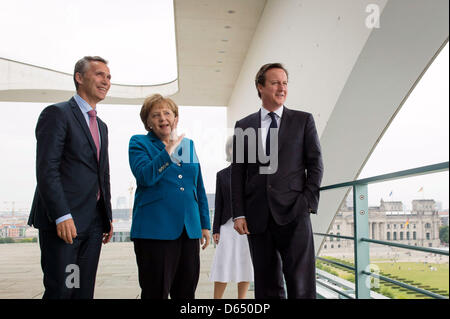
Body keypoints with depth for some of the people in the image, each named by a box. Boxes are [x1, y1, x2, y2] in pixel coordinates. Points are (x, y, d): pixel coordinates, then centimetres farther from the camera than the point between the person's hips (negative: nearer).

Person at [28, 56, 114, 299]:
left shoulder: (101, 126, 20)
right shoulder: (57, 113, -4)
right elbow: (46, 169, -13)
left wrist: (107, 217, 15)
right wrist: (62, 216, -20)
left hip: (93, 224, 7)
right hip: (62, 221, -7)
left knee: (84, 291, 9)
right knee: (60, 290, -3)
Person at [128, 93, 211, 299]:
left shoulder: (188, 144, 16)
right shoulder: (139, 143, 4)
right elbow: (145, 176, -14)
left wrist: (205, 225, 15)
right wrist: (169, 150, -19)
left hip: (189, 229, 5)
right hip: (155, 229, -4)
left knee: (186, 291, 9)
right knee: (156, 292, 1)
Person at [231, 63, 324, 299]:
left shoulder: (303, 120, 9)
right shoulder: (243, 126, 11)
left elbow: (315, 164, 6)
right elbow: (237, 173, 8)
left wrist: (308, 203, -6)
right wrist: (239, 214, 1)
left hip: (293, 215, -2)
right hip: (258, 217, 2)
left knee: (301, 284, -4)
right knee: (267, 285, 10)